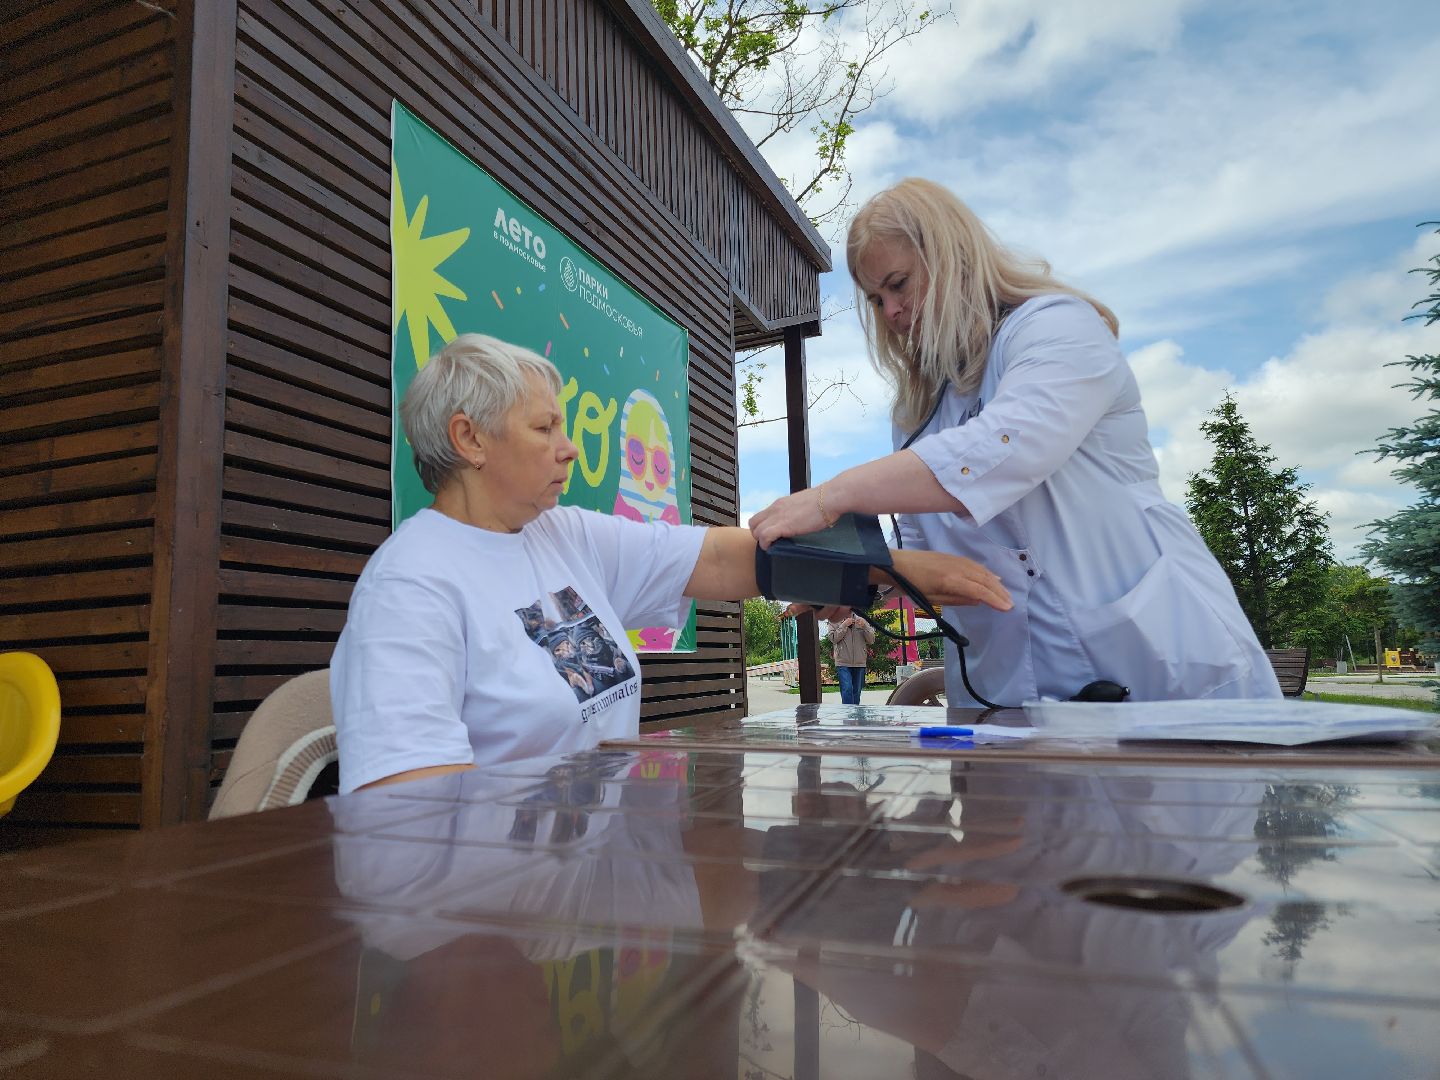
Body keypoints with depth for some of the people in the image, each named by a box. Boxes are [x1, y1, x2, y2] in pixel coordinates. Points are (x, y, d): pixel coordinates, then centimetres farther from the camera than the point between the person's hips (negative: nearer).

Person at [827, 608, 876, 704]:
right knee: (847, 689, -17)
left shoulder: (861, 620, 10)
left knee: (856, 692, 9)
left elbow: (871, 640, 5)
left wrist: (864, 627, -10)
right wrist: (844, 625, -13)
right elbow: (833, 638, -8)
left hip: (859, 663, 3)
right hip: (843, 663, -3)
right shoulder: (835, 621, 4)